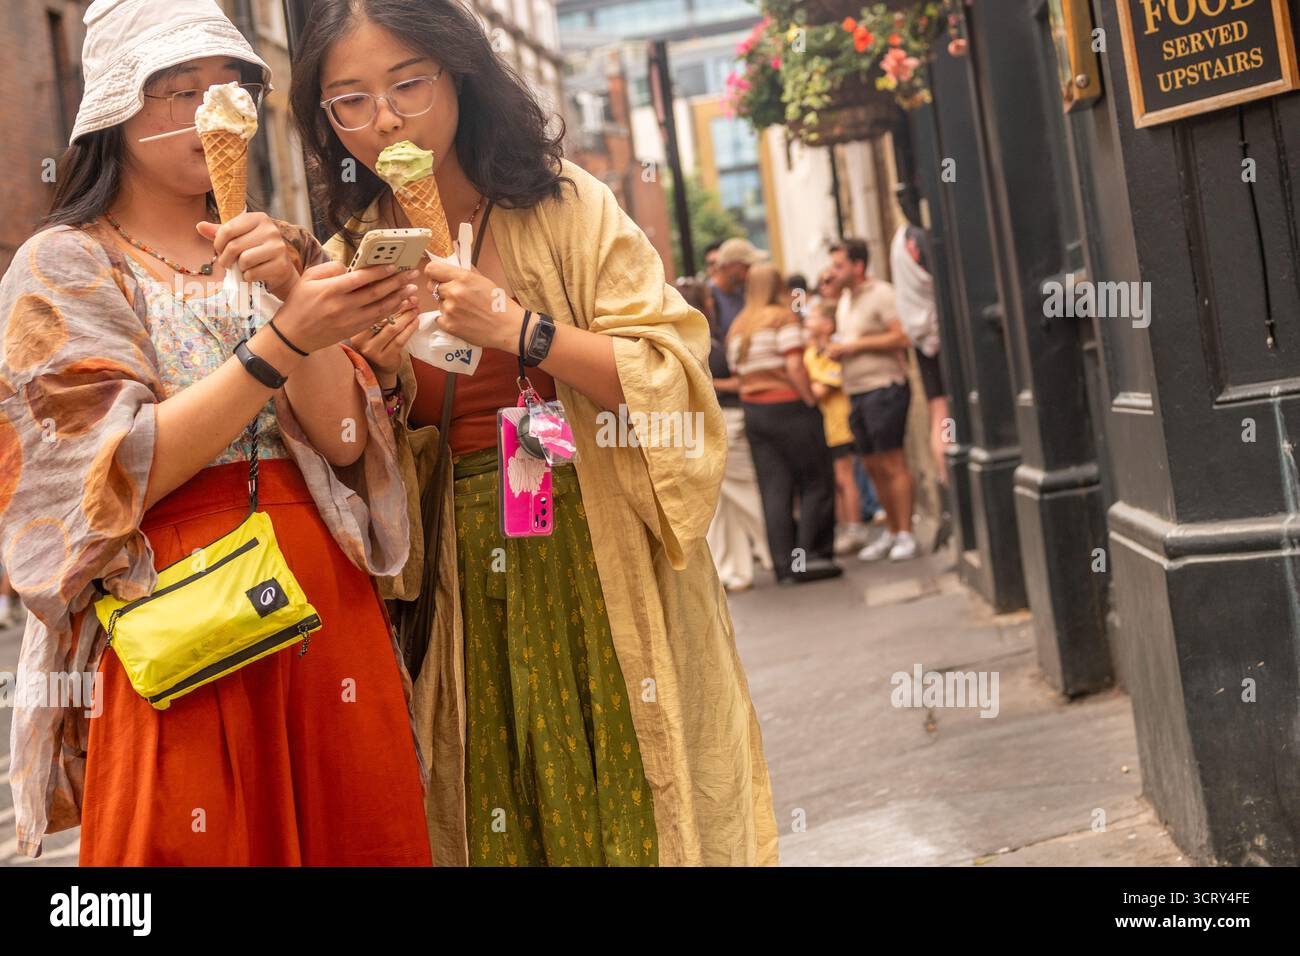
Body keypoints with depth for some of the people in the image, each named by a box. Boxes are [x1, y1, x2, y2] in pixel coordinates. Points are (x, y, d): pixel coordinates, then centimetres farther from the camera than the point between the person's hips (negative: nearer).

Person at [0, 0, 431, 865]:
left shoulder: (278, 254, 13)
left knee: (354, 839, 7)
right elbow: (122, 473, -14)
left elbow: (342, 442, 0)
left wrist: (291, 290, -15)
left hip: (330, 599, 4)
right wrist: (287, 338, -22)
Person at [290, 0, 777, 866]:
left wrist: (518, 330, -20)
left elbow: (674, 377, -10)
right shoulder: (352, 261, 6)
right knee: (500, 817, 8)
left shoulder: (564, 205, -4)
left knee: (627, 807, 1)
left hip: (602, 564, -2)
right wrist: (381, 380, -11)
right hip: (468, 590, 3)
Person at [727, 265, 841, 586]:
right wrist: (812, 400, -12)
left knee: (774, 490, 6)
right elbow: (795, 366, -16)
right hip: (790, 407, -6)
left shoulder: (737, 326, 12)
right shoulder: (783, 317, -7)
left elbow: (737, 373, 8)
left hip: (753, 410, 6)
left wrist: (754, 397, 10)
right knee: (816, 484, 3)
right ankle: (810, 557, -1)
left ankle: (785, 565, 5)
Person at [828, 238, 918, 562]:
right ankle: (891, 532, 20)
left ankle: (905, 535, -5)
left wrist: (856, 344, -15)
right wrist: (838, 350, 6)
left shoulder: (881, 294, -9)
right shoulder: (845, 299, 18)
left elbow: (901, 337, -18)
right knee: (873, 466, 11)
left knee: (892, 464, -8)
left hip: (884, 387, -9)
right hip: (857, 390, 9)